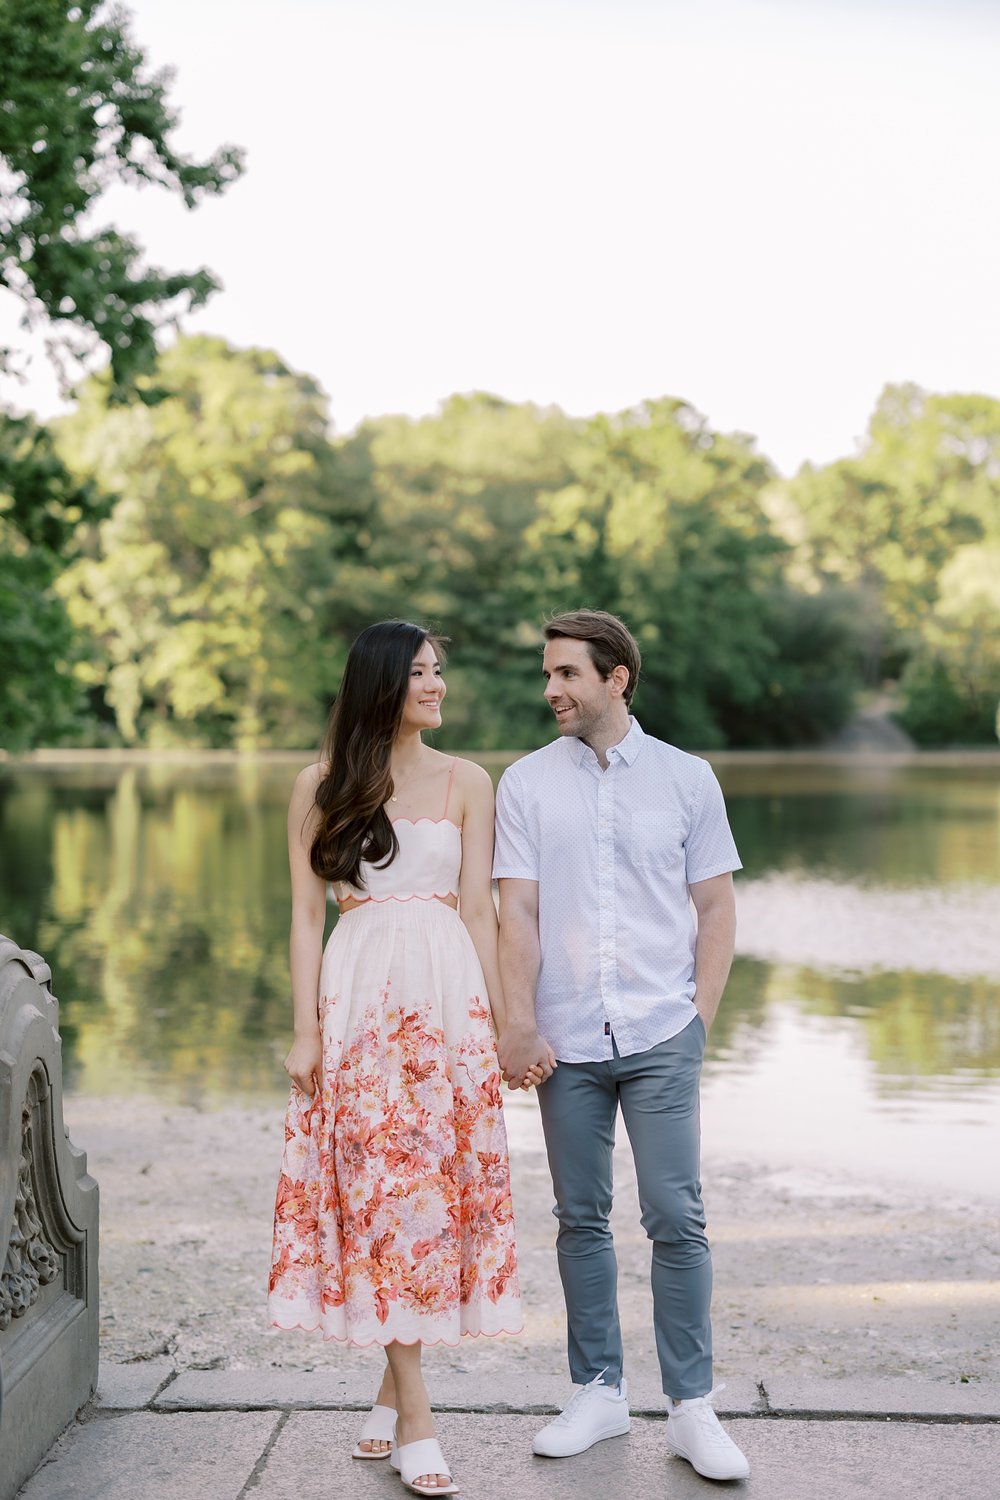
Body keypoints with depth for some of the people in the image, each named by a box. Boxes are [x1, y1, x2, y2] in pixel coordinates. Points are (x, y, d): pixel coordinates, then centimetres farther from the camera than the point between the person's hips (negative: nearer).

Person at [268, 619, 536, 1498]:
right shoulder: (323, 787, 6)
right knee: (381, 1181, -3)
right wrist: (305, 1029, -2)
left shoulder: (467, 783, 8)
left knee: (438, 1178, 1)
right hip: (358, 997, -1)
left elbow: (478, 910, 5)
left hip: (446, 995, 1)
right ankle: (414, 1420, 2)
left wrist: (499, 1022, 1)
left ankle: (394, 1388, 17)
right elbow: (307, 914, 4)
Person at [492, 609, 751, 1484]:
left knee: (676, 1218, -3)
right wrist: (519, 1023, -9)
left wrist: (699, 1016, -1)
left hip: (660, 1037, -1)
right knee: (581, 1218, 9)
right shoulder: (526, 784, 4)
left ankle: (691, 1406, 7)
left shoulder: (687, 779, 4)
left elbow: (717, 909, 6)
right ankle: (600, 1392, 21)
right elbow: (517, 913, 0)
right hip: (567, 1041, 1)